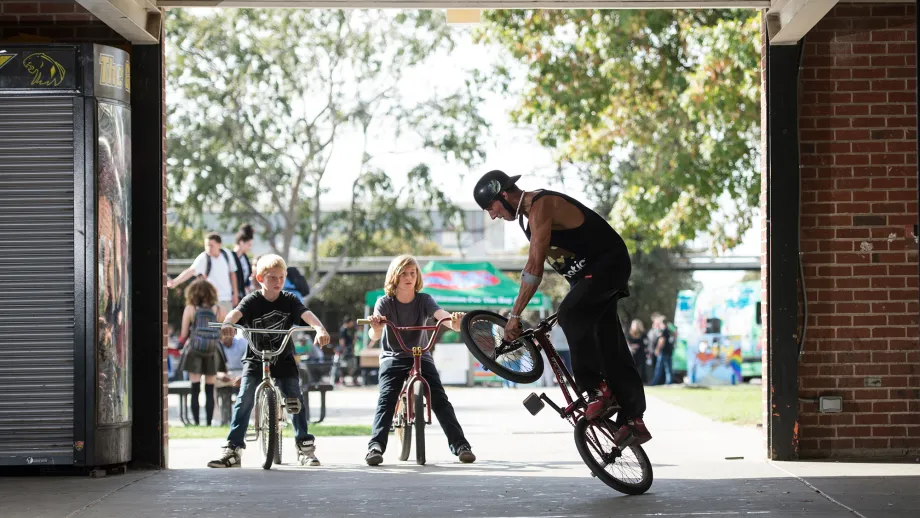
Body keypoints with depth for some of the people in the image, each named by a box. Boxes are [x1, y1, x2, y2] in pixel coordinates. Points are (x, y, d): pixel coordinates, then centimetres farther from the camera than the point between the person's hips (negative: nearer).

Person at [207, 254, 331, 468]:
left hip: (284, 360, 1)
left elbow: (307, 315, -21)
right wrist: (227, 324, -53)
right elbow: (236, 313, -28)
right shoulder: (252, 301, -9)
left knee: (295, 400, -7)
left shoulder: (289, 301, -5)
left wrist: (320, 329, -43)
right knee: (244, 400, -12)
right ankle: (233, 450, -9)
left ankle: (305, 446, 8)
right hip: (255, 360, -1)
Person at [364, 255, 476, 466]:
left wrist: (454, 321, -48)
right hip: (393, 359, -1)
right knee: (386, 400, -21)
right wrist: (376, 327, -47)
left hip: (421, 357, 1)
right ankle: (376, 446, -24)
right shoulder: (385, 302, -6)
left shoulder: (424, 300, -3)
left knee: (440, 399, -13)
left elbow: (440, 314, -25)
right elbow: (374, 335, -21)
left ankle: (460, 445, -12)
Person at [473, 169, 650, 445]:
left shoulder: (542, 207, -21)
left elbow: (534, 267, -27)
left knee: (571, 314, -32)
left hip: (608, 264, -11)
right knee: (610, 347, 8)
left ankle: (598, 390, -24)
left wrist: (515, 315, -25)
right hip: (588, 273, 11)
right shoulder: (530, 211, 11)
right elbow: (535, 265, 18)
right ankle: (633, 420, 11)